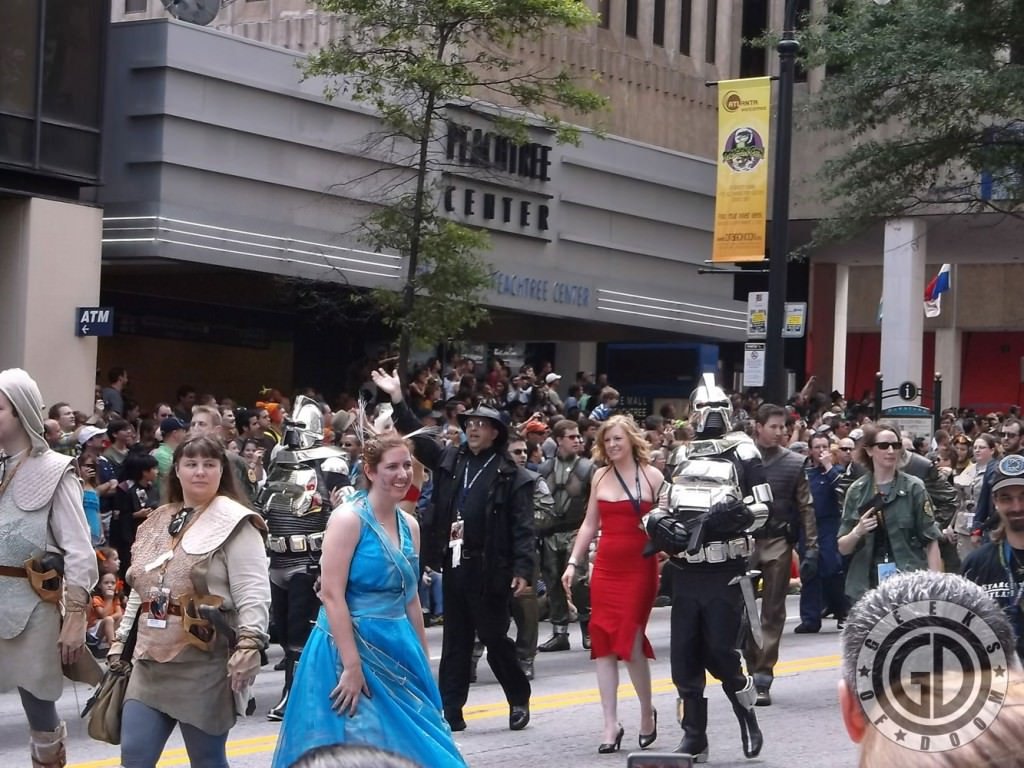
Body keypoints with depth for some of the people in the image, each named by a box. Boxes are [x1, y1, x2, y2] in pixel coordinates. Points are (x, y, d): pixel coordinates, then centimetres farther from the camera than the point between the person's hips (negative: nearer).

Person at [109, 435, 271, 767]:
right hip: (151, 663, 6)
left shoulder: (234, 522, -7)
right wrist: (120, 639, 19)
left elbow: (253, 593, -14)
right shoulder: (157, 522, 15)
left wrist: (248, 645, -25)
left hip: (204, 665, -6)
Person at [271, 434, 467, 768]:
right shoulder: (349, 518, -13)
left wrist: (422, 660, 16)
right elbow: (331, 594, -18)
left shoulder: (409, 525, 9)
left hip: (398, 651, 7)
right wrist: (351, 666, -22)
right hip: (352, 646, -7)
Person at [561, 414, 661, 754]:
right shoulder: (600, 476, 9)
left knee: (631, 643, -8)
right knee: (603, 644, 0)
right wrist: (573, 562, 7)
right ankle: (611, 724, 4)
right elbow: (590, 524, 13)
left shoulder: (651, 476, -2)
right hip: (606, 566, 4)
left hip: (640, 567, -4)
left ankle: (647, 712, 16)